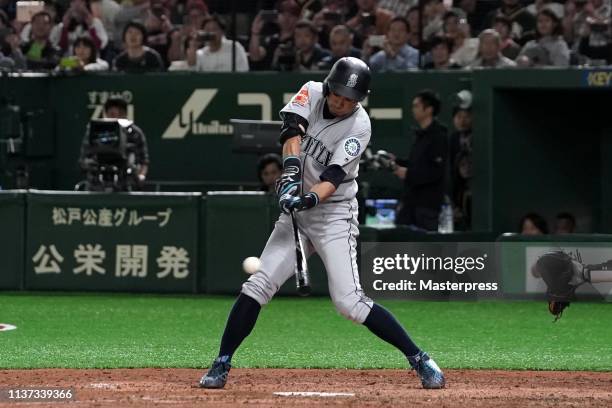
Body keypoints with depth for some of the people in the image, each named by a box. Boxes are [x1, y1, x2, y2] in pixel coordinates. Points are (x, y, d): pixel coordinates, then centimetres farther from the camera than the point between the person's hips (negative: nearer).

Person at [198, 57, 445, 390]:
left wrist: (309, 198, -41)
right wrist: (291, 171, -38)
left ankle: (419, 360, -5)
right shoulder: (312, 93, -3)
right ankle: (221, 366, 1)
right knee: (257, 286, -7)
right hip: (296, 209, 4)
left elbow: (334, 177, -22)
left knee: (348, 301, -13)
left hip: (333, 214, -4)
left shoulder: (359, 126, -14)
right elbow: (293, 128, -21)